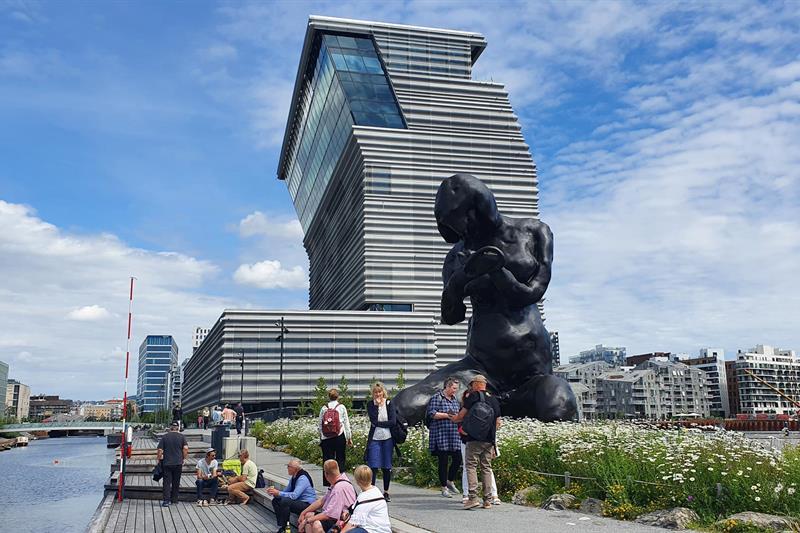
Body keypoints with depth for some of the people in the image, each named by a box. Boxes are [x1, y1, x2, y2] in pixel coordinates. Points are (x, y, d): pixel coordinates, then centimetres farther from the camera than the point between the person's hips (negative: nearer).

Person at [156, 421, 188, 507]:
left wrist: (159, 458, 11)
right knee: (176, 482, 13)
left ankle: (166, 500, -9)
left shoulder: (165, 437, 0)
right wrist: (183, 458, 3)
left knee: (167, 481, 0)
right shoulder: (181, 437, 0)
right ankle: (174, 499, 19)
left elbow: (159, 450, -4)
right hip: (178, 463, 1)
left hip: (167, 463, -1)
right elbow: (186, 448, -9)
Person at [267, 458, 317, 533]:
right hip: (298, 501, 10)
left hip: (307, 504, -10)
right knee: (275, 501, -1)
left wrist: (278, 493, -26)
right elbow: (286, 492, 13)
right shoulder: (294, 477, 8)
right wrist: (275, 492, -6)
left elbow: (294, 495, -29)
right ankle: (280, 526, -2)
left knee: (285, 501, -30)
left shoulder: (303, 478, -20)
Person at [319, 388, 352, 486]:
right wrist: (349, 437, 10)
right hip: (339, 437, -2)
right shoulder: (341, 407, 1)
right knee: (340, 459, 4)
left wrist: (321, 438, 14)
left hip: (326, 438, 2)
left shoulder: (324, 408, 5)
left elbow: (320, 424, 7)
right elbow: (346, 423, 3)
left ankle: (328, 483, 5)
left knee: (327, 459, 5)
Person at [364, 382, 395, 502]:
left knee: (387, 467, 6)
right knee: (373, 467, -7)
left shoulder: (390, 404, 5)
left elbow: (393, 422, -7)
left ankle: (386, 492, 17)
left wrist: (377, 424, -8)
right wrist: (377, 404, -9)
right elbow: (373, 419, -11)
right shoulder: (370, 405, 5)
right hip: (375, 439, 0)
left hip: (387, 439, 1)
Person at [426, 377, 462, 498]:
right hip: (441, 436, -7)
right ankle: (444, 488, 11)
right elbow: (432, 414, -15)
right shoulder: (436, 398, -6)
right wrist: (447, 415, -16)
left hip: (454, 436, 7)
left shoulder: (455, 399, 17)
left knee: (458, 459, 4)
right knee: (443, 462, 0)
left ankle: (450, 481, 27)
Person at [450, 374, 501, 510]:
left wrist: (455, 419, 17)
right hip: (489, 440, 6)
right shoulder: (494, 399, 13)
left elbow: (462, 415, -4)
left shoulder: (473, 396, -6)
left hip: (474, 439, -6)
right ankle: (488, 500, 8)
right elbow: (497, 423, 16)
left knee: (471, 466, -1)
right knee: (486, 468, 9)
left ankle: (473, 497, -10)